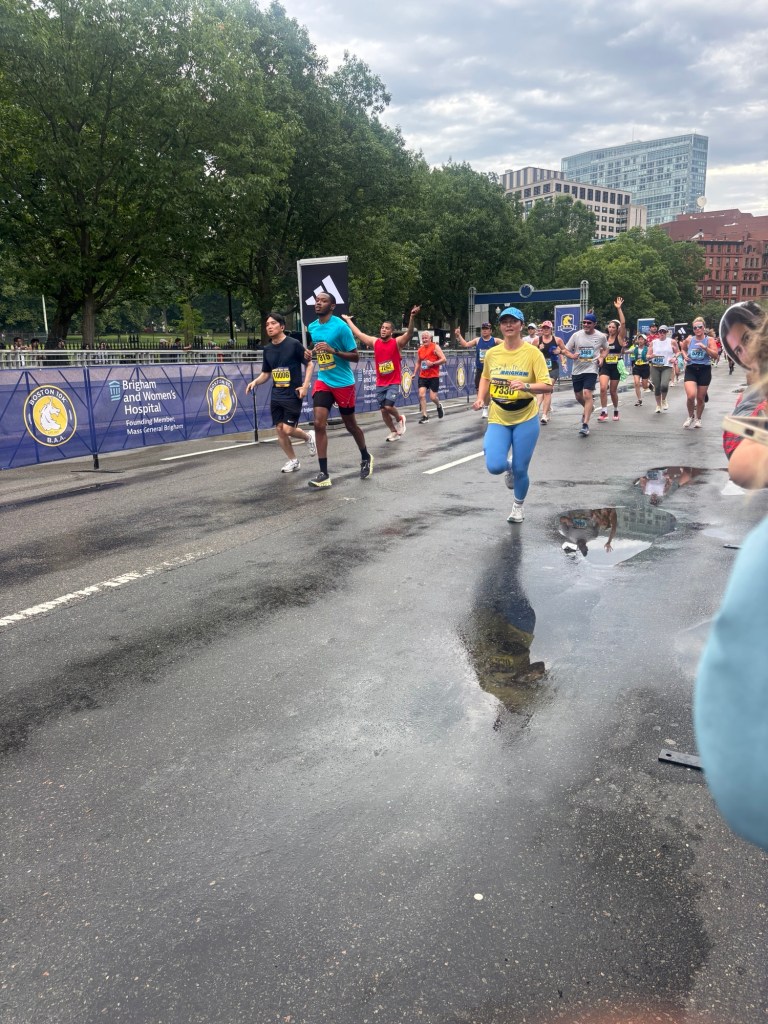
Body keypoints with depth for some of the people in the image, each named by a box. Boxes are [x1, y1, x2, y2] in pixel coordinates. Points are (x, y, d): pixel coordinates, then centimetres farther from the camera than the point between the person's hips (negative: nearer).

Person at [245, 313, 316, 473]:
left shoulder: (294, 344, -10)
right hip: (276, 396, 6)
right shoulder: (268, 350, 7)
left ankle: (309, 436, 23)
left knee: (288, 430, -10)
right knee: (279, 430, 5)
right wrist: (255, 382, -4)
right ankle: (293, 461, 21)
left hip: (293, 395, -6)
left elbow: (309, 364, -4)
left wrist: (305, 386, -15)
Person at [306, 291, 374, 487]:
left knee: (350, 425, 10)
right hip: (323, 381, 5)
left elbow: (355, 357, -13)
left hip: (343, 383, -4)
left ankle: (366, 458, 37)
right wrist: (313, 352, 3)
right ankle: (324, 474, -8)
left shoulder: (341, 326, -14)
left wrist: (333, 350, -25)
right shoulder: (312, 327, 5)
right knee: (319, 423, -10)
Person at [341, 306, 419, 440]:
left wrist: (412, 317, -42)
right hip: (380, 383, 5)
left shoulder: (397, 342, -8)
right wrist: (348, 320, 25)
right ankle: (394, 432, 25)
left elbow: (409, 334, -26)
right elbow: (358, 333, 16)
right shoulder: (374, 342, 4)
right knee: (383, 410, 6)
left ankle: (399, 418, 15)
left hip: (394, 382, -5)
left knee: (388, 406, -18)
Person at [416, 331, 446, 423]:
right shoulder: (420, 349, 8)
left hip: (434, 376, -4)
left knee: (433, 397, -3)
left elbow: (443, 359, -13)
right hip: (423, 376, 4)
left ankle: (439, 406, 32)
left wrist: (432, 363, -21)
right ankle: (424, 416, -4)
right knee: (421, 395, -11)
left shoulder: (435, 347, -6)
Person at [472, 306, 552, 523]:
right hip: (497, 419, 2)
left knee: (520, 470, 4)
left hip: (526, 419, -2)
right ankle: (508, 465, 24)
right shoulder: (492, 353, 0)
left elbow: (548, 385, -13)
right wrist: (480, 399, 2)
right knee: (495, 467, -16)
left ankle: (518, 506, 34)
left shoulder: (532, 352, -10)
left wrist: (526, 386, -31)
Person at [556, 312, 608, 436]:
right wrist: (571, 355, -17)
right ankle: (588, 408, 49)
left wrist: (601, 358, -2)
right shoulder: (576, 335, 0)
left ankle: (585, 425, -18)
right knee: (578, 396, 14)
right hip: (577, 370, 3)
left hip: (591, 370, -3)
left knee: (587, 394, -18)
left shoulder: (601, 336, -1)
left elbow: (605, 349, 18)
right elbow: (565, 350, 5)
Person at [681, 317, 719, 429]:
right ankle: (691, 416, 9)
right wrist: (685, 356, 6)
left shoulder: (709, 340, -1)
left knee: (700, 398, 7)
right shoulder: (689, 339, 4)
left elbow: (715, 355, -9)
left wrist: (705, 347, -21)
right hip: (691, 369, 0)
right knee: (691, 396, -17)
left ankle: (698, 419, 29)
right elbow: (683, 348, 26)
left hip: (704, 370, 0)